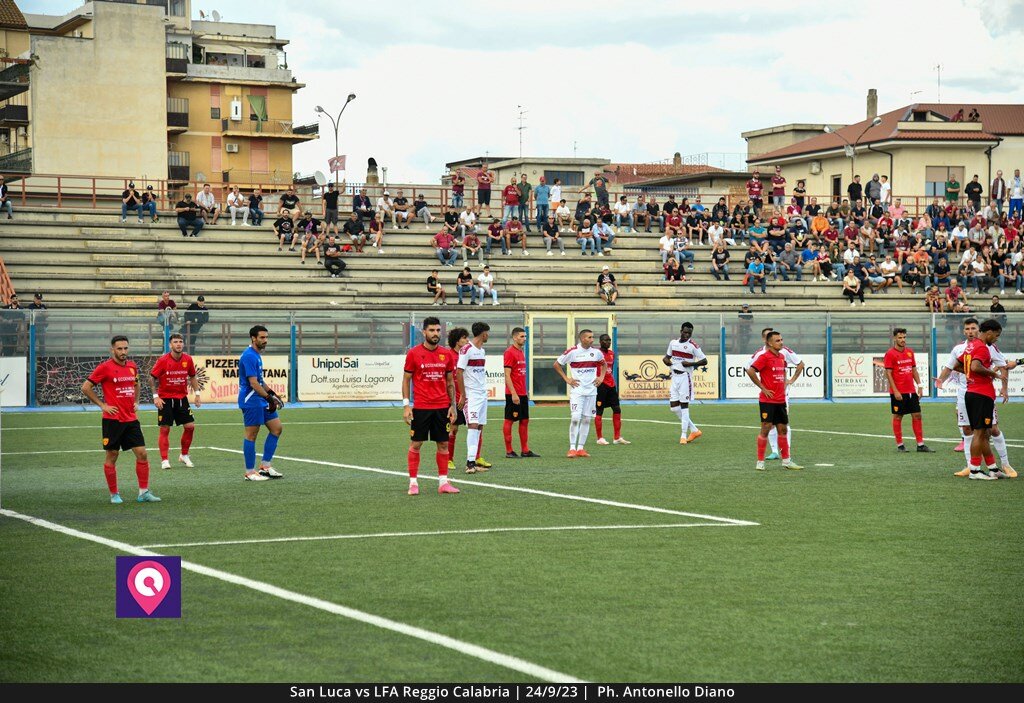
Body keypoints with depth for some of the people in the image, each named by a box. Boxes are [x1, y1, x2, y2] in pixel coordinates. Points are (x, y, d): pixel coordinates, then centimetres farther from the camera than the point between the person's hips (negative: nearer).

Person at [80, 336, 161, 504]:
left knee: (142, 454, 0)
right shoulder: (105, 367, -9)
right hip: (113, 419, -5)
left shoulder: (132, 366, 9)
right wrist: (102, 405, -8)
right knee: (112, 456, 3)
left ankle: (144, 492, 6)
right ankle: (114, 494, 12)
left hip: (131, 419, 5)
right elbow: (86, 388, -6)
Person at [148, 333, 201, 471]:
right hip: (165, 399, -4)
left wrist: (196, 393, 8)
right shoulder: (163, 360, -12)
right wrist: (155, 396, -12)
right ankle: (164, 460, 3)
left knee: (190, 426, -2)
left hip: (182, 398, 4)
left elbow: (192, 377, 14)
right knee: (165, 429, -3)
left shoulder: (188, 359, -1)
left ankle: (184, 455, 16)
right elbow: (152, 378, -6)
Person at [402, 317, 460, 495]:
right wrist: (406, 405, -7)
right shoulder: (413, 353, -3)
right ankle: (413, 482, 6)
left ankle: (443, 482, 9)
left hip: (442, 407, 3)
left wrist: (452, 406, 7)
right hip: (420, 407, -3)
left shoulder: (447, 354, 6)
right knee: (415, 444, 0)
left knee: (443, 444, 4)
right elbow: (406, 380, 0)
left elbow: (450, 382, 13)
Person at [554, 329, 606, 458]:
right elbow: (556, 364, 3)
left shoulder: (596, 352, 4)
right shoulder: (572, 352, -7)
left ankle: (580, 448, 10)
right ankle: (572, 448, -7)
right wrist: (566, 379, -3)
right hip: (577, 390, -4)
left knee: (586, 419, 4)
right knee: (575, 418, -12)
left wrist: (601, 377, 9)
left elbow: (604, 365, 24)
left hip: (591, 390, 4)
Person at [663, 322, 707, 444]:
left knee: (684, 405, -5)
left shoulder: (693, 346, -7)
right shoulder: (673, 343, 10)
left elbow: (704, 361, -7)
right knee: (674, 406, 3)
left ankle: (684, 435, 2)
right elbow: (667, 356, 25)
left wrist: (690, 364, -18)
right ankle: (694, 430, 14)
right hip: (674, 376, 6)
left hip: (685, 377, -6)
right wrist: (665, 360, 2)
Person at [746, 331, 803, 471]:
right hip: (767, 400, -7)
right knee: (766, 429, -6)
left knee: (783, 429, 9)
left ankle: (786, 460, 16)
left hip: (781, 400, 7)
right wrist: (763, 388, -16)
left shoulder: (782, 356, 11)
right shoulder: (764, 356, -12)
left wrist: (791, 380, 16)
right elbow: (750, 371, -21)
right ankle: (760, 462, 2)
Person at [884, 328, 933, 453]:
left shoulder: (910, 351, 11)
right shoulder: (890, 354, -8)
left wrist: (919, 385, 7)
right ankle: (899, 445, 8)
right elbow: (888, 374, -11)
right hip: (898, 393, -6)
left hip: (911, 391, 6)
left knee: (917, 415, 4)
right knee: (897, 417, 1)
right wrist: (895, 391, -16)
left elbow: (914, 370, 17)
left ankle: (920, 444, 7)